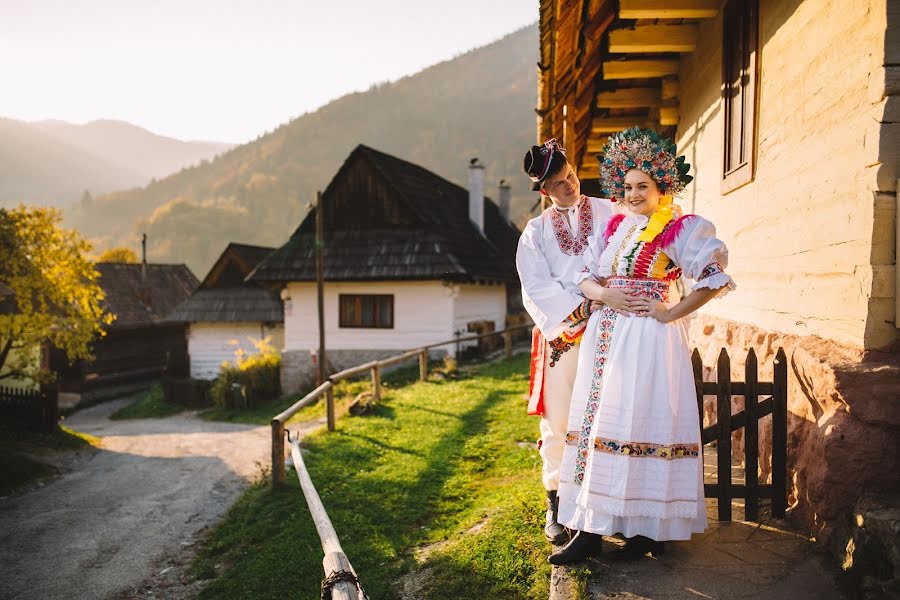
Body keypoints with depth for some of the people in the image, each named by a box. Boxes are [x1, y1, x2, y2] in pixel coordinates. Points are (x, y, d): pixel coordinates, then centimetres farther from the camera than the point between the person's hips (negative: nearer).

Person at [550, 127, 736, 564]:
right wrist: (604, 294, -8)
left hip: (648, 337, -6)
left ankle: (649, 529, 10)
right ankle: (590, 526, 12)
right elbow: (585, 275, 13)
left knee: (638, 423, -5)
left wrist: (670, 313, -12)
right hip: (604, 335, 7)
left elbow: (714, 277, -10)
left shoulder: (681, 229, -3)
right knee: (596, 422, 5)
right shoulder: (615, 226, 15)